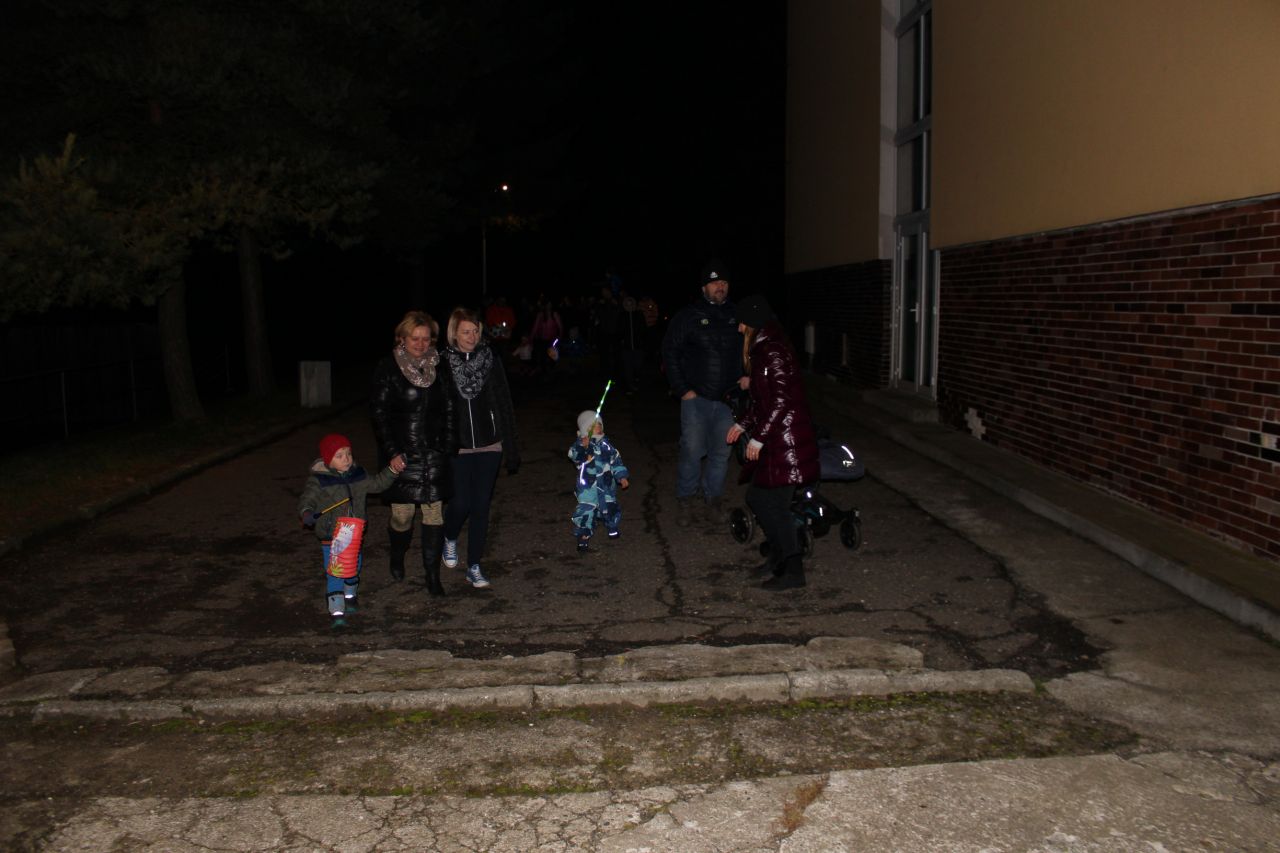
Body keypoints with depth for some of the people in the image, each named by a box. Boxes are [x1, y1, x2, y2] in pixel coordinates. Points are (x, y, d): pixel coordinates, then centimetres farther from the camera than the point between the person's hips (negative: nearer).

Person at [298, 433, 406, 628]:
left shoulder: (357, 475, 2)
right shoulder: (318, 481, -14)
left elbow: (377, 483, 14)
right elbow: (306, 500, -15)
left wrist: (392, 469, 3)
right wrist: (307, 513, -35)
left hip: (354, 535, 6)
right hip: (330, 537, -5)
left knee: (353, 570, 21)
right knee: (334, 574, -8)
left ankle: (349, 598, 46)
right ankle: (336, 612, -3)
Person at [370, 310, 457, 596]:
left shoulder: (440, 367, 5)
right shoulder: (387, 369, -5)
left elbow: (449, 410, 10)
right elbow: (379, 413, -5)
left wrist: (448, 446, 3)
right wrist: (392, 451, -11)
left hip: (434, 454, 3)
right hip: (402, 454, -2)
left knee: (434, 514, 0)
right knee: (402, 514, 4)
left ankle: (433, 577, 8)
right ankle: (397, 559, 34)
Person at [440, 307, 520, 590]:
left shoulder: (491, 359, -1)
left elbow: (504, 405, 2)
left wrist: (511, 447, 1)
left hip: (488, 445, 2)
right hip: (457, 447, -2)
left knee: (481, 505, 5)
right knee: (461, 503, -2)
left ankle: (474, 567, 17)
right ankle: (450, 538, 33)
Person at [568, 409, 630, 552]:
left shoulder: (605, 444, 5)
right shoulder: (581, 444, -10)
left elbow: (616, 460, 12)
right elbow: (573, 455, -29)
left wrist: (622, 476, 8)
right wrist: (582, 447, -45)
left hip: (606, 484, 5)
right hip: (587, 485, -5)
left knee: (610, 507, 18)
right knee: (586, 508, -12)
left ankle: (612, 528, 44)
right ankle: (583, 537, -3)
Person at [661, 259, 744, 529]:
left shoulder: (735, 317, 6)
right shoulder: (688, 316, -3)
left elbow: (745, 352, 18)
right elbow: (669, 352, -1)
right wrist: (682, 390, -5)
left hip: (727, 399, 3)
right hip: (696, 397, -3)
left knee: (721, 453, 6)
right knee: (692, 451, -2)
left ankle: (714, 501, 19)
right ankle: (687, 501, 14)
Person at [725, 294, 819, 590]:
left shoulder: (773, 353, -17)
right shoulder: (763, 351, 14)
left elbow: (780, 401, -22)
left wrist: (758, 437, -19)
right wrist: (742, 424, 21)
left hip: (785, 440, -10)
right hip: (775, 439, 10)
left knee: (773, 504, -5)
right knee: (756, 496, 16)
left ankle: (793, 570, 4)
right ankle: (778, 556, 28)